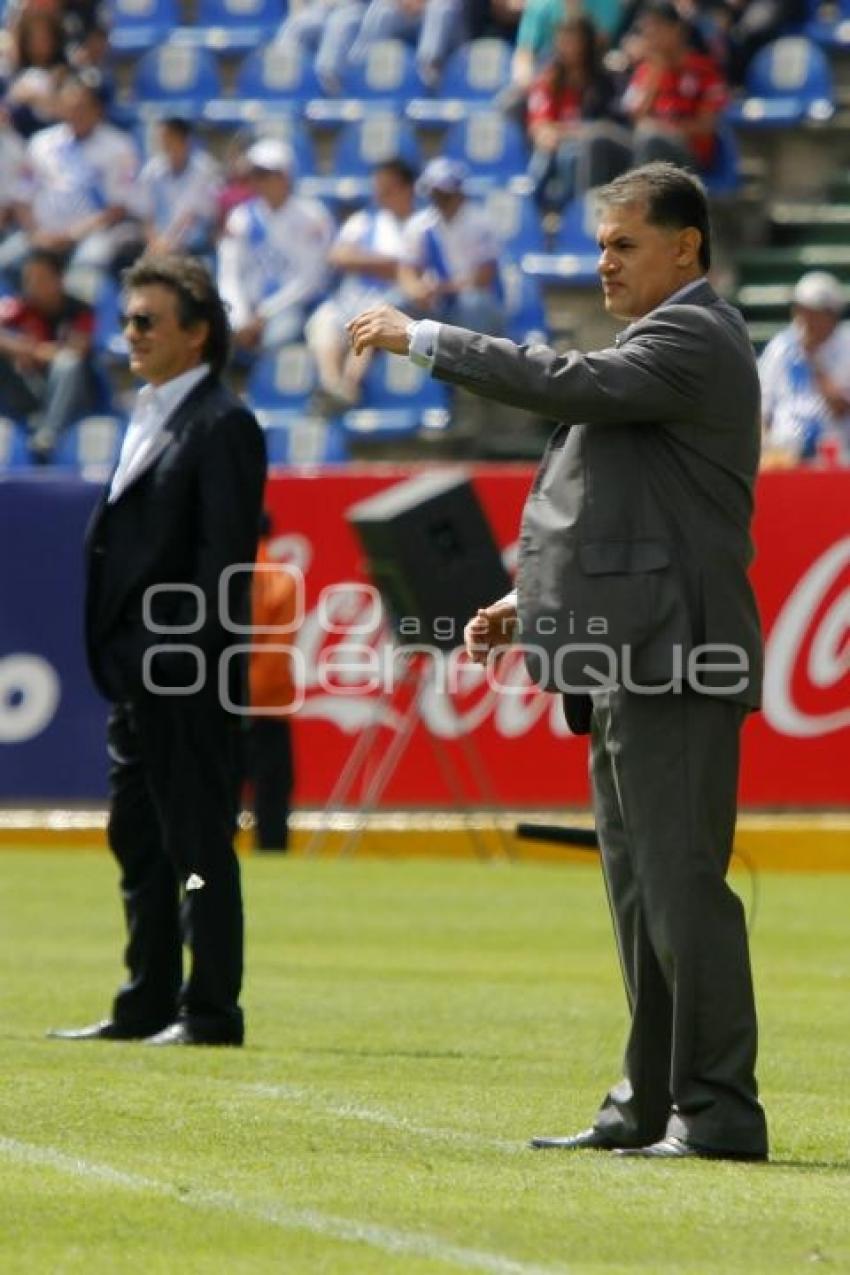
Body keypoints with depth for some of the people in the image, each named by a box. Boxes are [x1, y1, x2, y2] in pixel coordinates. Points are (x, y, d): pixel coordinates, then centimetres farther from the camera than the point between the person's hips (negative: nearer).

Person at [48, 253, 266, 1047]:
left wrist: (184, 656, -21)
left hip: (188, 680, -10)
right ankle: (147, 1003, 19)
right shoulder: (150, 417, 18)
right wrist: (112, 655, 14)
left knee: (200, 846, -5)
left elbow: (224, 554, -16)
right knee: (139, 841, 13)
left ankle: (211, 1012, -2)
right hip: (138, 675, 10)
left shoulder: (220, 424, -10)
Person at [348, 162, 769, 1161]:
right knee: (641, 892, 13)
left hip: (670, 661, -11)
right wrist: (532, 602, 16)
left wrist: (423, 339, -15)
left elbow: (570, 385, -23)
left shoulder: (694, 338, -9)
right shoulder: (667, 343, 23)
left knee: (682, 885, -11)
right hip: (629, 664, 11)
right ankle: (650, 1105, 19)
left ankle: (718, 1110, -10)